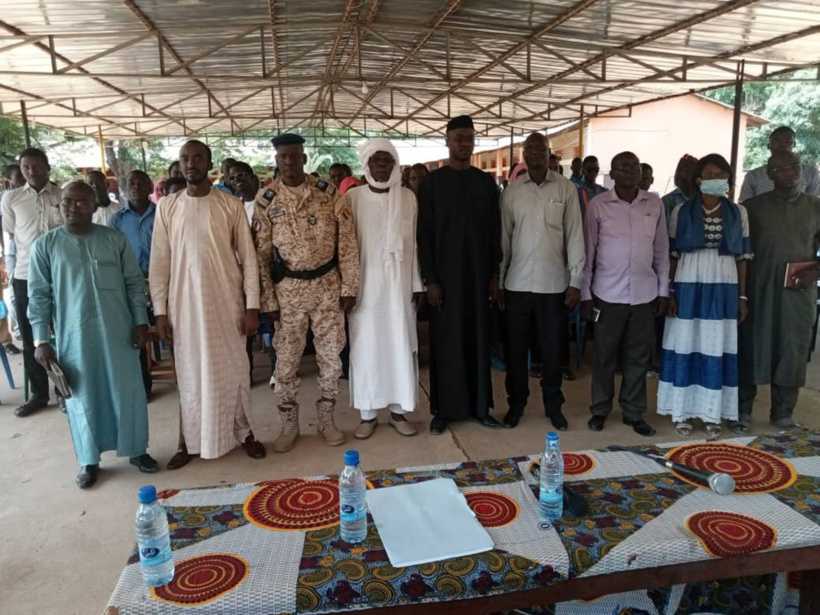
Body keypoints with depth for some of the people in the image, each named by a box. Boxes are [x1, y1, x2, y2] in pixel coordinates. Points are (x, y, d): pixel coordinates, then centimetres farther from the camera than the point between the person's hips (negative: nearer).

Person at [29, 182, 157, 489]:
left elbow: (135, 283, 4)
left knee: (127, 392, 9)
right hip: (74, 335, 0)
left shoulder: (115, 239, 2)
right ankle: (89, 460, 26)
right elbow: (39, 296, 1)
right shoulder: (44, 245, 0)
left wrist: (141, 321, -2)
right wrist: (41, 339, -3)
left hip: (118, 332, 1)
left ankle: (137, 449, 26)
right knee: (83, 397, 10)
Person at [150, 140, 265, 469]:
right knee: (190, 373, 9)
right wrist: (160, 310, -1)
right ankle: (189, 441, 23)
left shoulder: (231, 205, -1)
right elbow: (159, 262, 3)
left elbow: (248, 257, -1)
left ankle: (245, 432, 25)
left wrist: (252, 306, -6)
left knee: (234, 369, 9)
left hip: (226, 301, -1)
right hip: (185, 304, 1)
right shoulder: (167, 207, 3)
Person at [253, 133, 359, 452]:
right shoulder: (266, 199, -2)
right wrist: (267, 300, -5)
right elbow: (261, 254, -1)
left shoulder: (328, 191, -2)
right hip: (288, 290, 0)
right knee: (286, 360, 7)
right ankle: (289, 424, 25)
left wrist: (349, 287, -5)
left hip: (327, 286, 1)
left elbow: (347, 241, -1)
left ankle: (326, 420, 27)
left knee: (331, 357, 9)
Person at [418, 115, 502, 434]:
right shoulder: (433, 182, 0)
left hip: (479, 274, 3)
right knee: (446, 342, 2)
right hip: (445, 274, -2)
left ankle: (479, 406, 18)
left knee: (478, 340, 7)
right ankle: (444, 409, 11)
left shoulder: (486, 181, 9)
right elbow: (424, 235, -3)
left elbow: (494, 232, 9)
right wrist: (429, 279, -10)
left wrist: (495, 274, 3)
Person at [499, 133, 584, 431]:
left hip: (554, 283, -1)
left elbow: (574, 236, 0)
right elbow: (504, 237, 5)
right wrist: (497, 281, 3)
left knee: (552, 348, 8)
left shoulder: (566, 189, 1)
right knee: (515, 347, 8)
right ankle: (516, 403, 24)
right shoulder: (511, 191, 4)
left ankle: (553, 405, 24)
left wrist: (576, 281, -4)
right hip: (517, 283, 1)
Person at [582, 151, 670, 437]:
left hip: (644, 294, 2)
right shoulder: (598, 205, -3)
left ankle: (634, 412, 23)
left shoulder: (654, 204, 5)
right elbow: (588, 251, 0)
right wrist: (585, 293, -1)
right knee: (604, 355, 7)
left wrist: (663, 291, 7)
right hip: (608, 294, -2)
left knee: (638, 357, 9)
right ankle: (600, 409, 22)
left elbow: (662, 250, 9)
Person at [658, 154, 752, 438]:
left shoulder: (738, 213, 5)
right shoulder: (681, 211, -1)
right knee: (685, 346, 3)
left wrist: (742, 296, 5)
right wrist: (669, 292, -5)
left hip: (723, 287, 2)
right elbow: (672, 254, 1)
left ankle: (711, 414, 17)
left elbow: (742, 257, 7)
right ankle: (682, 411, 15)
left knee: (717, 349, 6)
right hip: (688, 285, -2)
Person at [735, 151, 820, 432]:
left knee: (793, 352, 8)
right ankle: (742, 412, 16)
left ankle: (783, 413, 24)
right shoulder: (752, 207, 2)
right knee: (751, 349, 4)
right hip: (758, 291, -2)